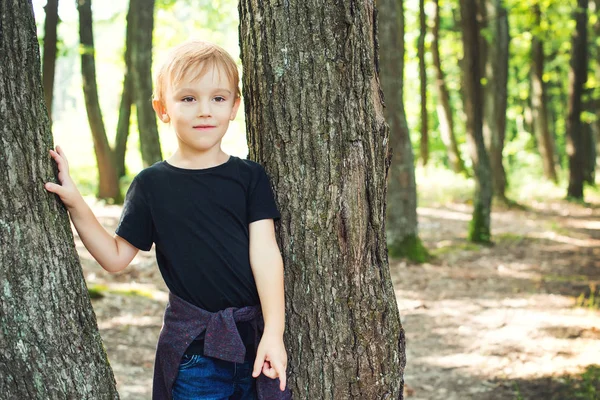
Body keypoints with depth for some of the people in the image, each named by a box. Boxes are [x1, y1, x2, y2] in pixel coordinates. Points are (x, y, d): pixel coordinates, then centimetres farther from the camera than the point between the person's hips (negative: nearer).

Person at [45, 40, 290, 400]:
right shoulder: (152, 184, 2)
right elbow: (116, 257, 3)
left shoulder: (250, 177, 2)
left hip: (256, 336, 1)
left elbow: (265, 253, -4)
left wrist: (274, 332, -12)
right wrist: (75, 204, -8)